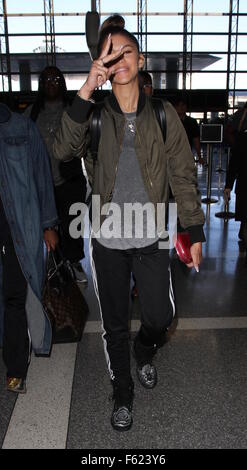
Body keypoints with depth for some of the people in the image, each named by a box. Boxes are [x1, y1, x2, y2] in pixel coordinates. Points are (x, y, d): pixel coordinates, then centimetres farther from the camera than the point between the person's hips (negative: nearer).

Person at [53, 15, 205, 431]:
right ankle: (122, 395, 37)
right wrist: (85, 90, -29)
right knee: (115, 326, 12)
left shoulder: (163, 115, -2)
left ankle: (144, 354, 46)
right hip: (107, 240, 0)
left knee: (160, 316, 8)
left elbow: (183, 175, 0)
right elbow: (63, 150, -22)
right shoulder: (94, 115, -3)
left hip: (151, 238, 0)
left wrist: (195, 232, 0)